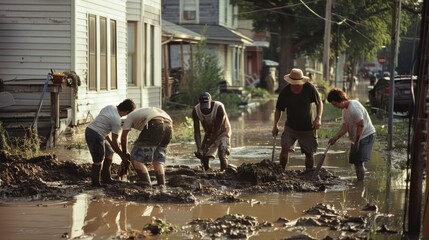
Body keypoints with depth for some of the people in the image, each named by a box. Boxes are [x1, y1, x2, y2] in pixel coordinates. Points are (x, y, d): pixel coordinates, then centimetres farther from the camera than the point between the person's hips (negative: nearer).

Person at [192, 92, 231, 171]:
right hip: (209, 133, 4)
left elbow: (217, 129, -30)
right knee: (204, 156, -5)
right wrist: (199, 149, -31)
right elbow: (197, 132, -20)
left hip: (223, 132, -4)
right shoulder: (195, 111, -22)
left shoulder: (219, 108, -33)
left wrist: (207, 146, -32)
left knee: (222, 154, -23)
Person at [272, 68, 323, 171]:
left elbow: (319, 103, 1)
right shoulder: (285, 92, -10)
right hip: (290, 127, 1)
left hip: (307, 128, 0)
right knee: (285, 148, -13)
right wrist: (275, 125, -2)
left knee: (309, 153, 5)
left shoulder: (309, 88, -12)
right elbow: (279, 109, 4)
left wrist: (318, 118, -12)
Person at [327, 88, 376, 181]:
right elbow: (345, 127, 9)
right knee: (355, 161, 13)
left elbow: (361, 125, -23)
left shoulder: (353, 107, -22)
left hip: (366, 136, -10)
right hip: (357, 138, 10)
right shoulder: (345, 109, 10)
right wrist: (335, 137, -3)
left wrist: (356, 141, -20)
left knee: (358, 162, -14)